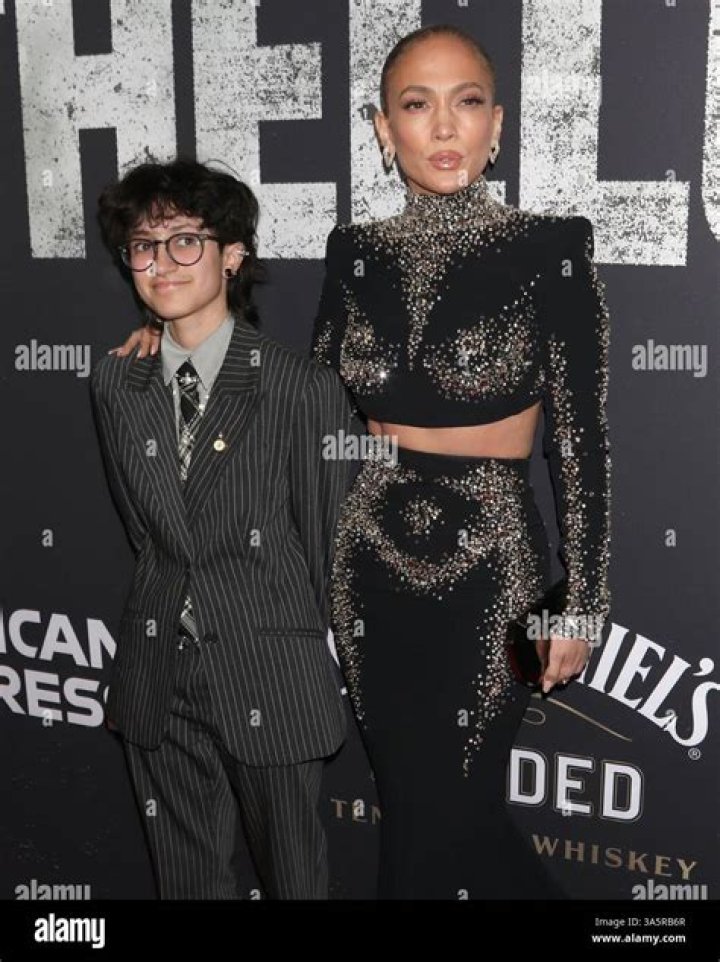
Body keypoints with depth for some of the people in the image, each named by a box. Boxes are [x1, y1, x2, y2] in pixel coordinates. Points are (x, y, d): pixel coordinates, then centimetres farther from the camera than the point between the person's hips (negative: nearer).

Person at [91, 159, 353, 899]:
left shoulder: (303, 390, -11)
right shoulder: (116, 385, 4)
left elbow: (325, 537, -4)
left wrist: (293, 643, 5)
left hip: (269, 679, -3)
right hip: (158, 677, 4)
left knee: (292, 875, 14)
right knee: (187, 878, 17)